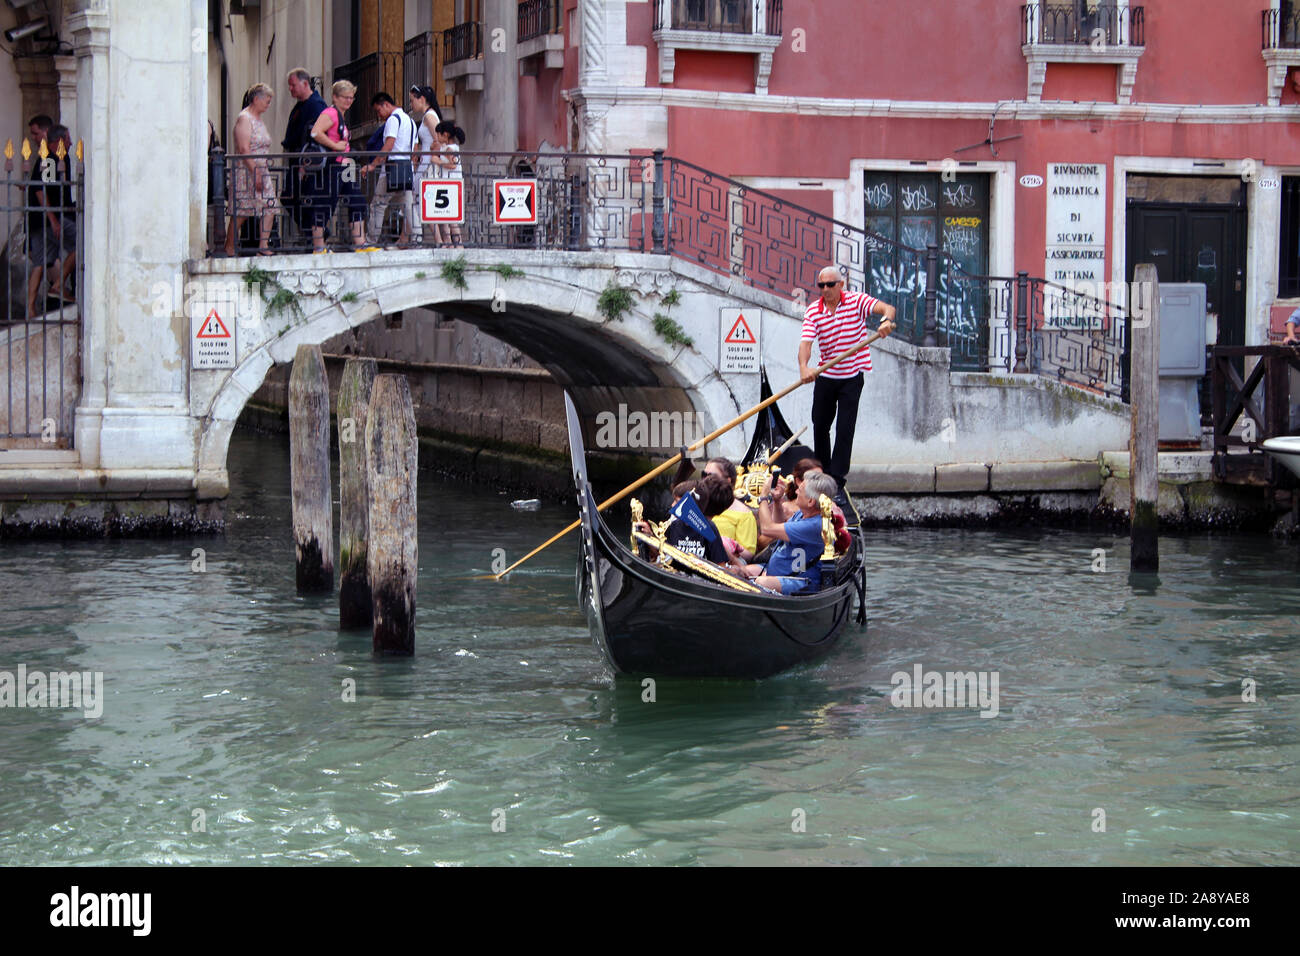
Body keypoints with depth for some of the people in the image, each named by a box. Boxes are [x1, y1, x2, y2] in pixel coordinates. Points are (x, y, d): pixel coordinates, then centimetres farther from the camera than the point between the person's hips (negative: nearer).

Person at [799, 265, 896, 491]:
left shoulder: (857, 300, -8)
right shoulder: (813, 311, -4)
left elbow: (887, 308, -21)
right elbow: (806, 342, -17)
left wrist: (887, 320, -46)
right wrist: (803, 367, -36)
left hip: (852, 377, -3)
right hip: (825, 377, 3)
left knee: (845, 428, -8)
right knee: (820, 424, 13)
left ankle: (837, 478, -5)